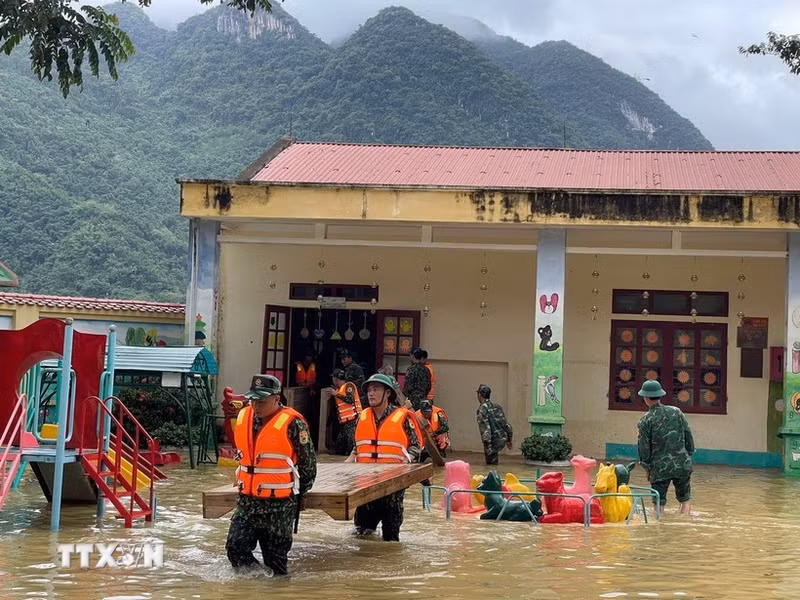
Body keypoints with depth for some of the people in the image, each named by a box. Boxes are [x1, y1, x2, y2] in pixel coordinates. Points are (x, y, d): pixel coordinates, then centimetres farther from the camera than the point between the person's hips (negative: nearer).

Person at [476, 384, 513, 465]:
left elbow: (485, 427, -21)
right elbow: (505, 423, 12)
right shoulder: (497, 406, 10)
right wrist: (508, 440, 20)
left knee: (491, 463, 2)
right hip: (502, 439, 8)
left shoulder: (482, 409, -13)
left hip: (493, 442, -8)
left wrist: (488, 446, -23)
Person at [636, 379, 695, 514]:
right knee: (685, 500, 15)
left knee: (659, 503, 8)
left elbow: (644, 448, -3)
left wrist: (647, 469, 9)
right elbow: (688, 436, 6)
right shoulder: (676, 412, 1)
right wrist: (688, 456, 17)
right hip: (682, 465, 2)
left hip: (659, 468, -2)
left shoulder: (645, 421, -6)